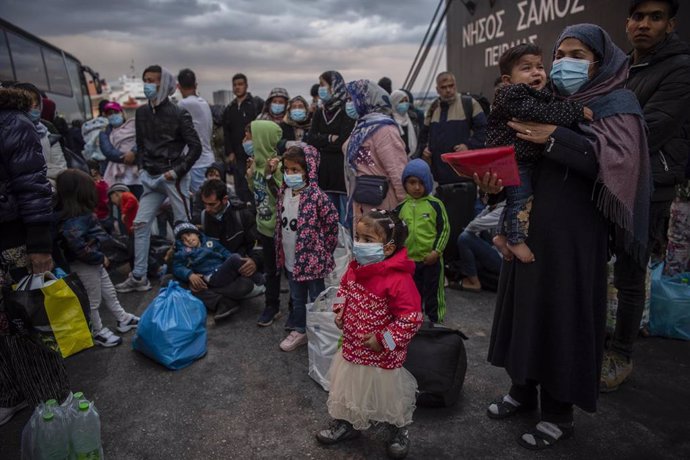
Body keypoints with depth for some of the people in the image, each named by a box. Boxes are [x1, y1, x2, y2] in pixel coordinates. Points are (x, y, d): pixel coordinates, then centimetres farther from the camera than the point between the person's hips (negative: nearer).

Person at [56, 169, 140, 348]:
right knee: (93, 301, 8)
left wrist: (101, 257, 5)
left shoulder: (82, 212, 4)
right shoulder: (73, 220, -28)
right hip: (84, 265, -10)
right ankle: (98, 332, 25)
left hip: (94, 261, 10)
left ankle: (123, 319, 38)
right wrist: (101, 258, -21)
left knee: (109, 292, 22)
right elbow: (78, 246, -34)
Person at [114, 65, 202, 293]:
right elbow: (140, 143, 19)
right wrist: (142, 167, 9)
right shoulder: (142, 112, 9)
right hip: (152, 178, 6)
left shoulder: (179, 114, -7)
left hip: (173, 178, -6)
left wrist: (177, 171, -13)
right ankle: (139, 277, 15)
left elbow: (195, 147, -9)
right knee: (140, 224, 6)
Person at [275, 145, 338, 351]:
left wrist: (324, 249, -8)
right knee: (297, 298, 22)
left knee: (316, 299, 9)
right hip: (290, 257, 7)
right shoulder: (283, 193, 2)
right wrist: (281, 252, 14)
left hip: (312, 258, -7)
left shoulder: (316, 195, -22)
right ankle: (299, 330, 40)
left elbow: (332, 222, -17)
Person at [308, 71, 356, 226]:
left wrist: (321, 143, -3)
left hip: (344, 171, -6)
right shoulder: (319, 112, 14)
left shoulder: (347, 110, -6)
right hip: (324, 172, 6)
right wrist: (330, 138, -11)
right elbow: (311, 140, 4)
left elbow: (343, 142, -15)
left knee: (346, 220, -3)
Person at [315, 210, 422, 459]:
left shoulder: (398, 279, -29)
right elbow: (344, 288, 15)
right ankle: (347, 423, 49)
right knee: (348, 388, 24)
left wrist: (384, 339, -23)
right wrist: (340, 310, 0)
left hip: (381, 354, -6)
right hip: (351, 347, 7)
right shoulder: (355, 267, -6)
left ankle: (400, 430, 44)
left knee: (388, 394, 16)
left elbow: (411, 317, -26)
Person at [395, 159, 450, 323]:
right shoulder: (401, 206, 1)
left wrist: (436, 251, -11)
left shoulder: (435, 204, -7)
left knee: (433, 293, 10)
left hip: (431, 259, -3)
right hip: (409, 259, 3)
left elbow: (444, 228, -5)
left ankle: (436, 322, 24)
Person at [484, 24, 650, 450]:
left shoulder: (618, 104, 0)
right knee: (525, 306, 12)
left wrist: (554, 138, -21)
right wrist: (493, 181, -10)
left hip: (573, 232, -5)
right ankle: (523, 390, 30)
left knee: (563, 315, 2)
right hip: (528, 226, 5)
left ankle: (559, 413, 19)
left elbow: (619, 161, -17)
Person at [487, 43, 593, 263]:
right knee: (520, 199, -4)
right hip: (513, 160, -9)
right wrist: (575, 110, -27)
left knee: (516, 199, 15)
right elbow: (540, 113, -29)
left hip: (530, 159, 9)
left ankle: (504, 235, 26)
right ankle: (516, 240, 9)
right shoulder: (513, 97, -19)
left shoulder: (543, 95, 11)